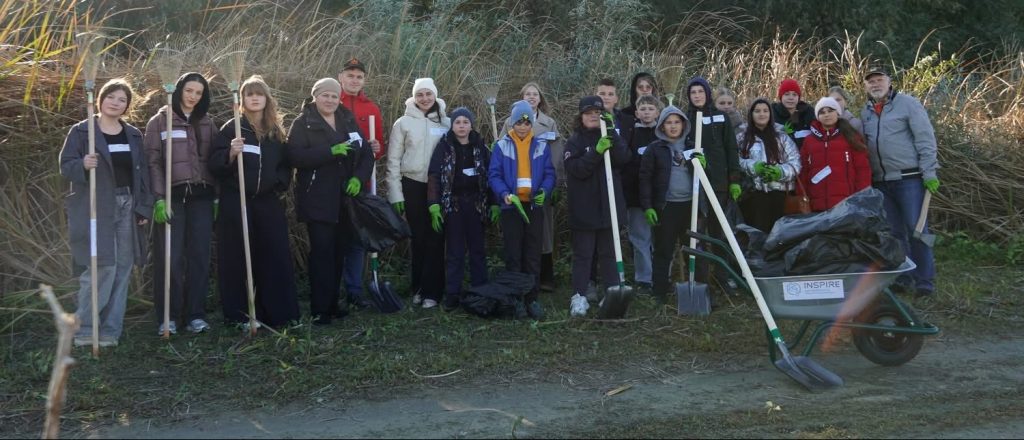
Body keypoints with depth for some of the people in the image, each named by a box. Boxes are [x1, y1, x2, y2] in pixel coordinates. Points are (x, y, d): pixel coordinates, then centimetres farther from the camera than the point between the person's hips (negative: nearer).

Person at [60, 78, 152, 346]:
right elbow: (65, 166, -4)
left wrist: (144, 208, 5)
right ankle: (84, 329, 0)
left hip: (127, 208, 5)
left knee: (122, 269, 4)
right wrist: (82, 165, -26)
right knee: (102, 267, -13)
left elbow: (142, 173, 13)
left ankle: (111, 329, 11)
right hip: (95, 209, -5)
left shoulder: (133, 135, 13)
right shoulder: (81, 131, -1)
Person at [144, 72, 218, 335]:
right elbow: (152, 162, -4)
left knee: (200, 256, 2)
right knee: (171, 257, -4)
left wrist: (217, 197, 5)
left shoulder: (207, 124, 14)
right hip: (172, 196, -3)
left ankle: (195, 315, 9)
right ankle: (168, 318, 3)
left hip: (201, 197, 3)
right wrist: (158, 199, -12)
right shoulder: (160, 121, 2)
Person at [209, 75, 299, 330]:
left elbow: (285, 164, 21)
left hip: (269, 203, 4)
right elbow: (214, 165, -6)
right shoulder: (231, 128, -1)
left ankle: (278, 313, 8)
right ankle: (239, 315, 5)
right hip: (236, 203, -3)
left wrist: (281, 185, 5)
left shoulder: (276, 131, 11)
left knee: (276, 257, 2)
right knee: (237, 259, -2)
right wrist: (231, 153, -23)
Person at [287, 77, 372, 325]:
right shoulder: (303, 124, -2)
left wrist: (358, 177, -8)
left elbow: (366, 154, 11)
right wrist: (331, 151, -23)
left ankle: (332, 303, 18)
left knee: (339, 252, 8)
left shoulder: (349, 122, 13)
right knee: (322, 253, -9)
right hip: (317, 200, -5)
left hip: (345, 199, 5)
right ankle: (320, 309, -6)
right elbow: (295, 156, -16)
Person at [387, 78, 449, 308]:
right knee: (418, 238, 7)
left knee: (435, 238, -2)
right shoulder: (403, 123, 0)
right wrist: (395, 194, -3)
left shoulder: (446, 123, 4)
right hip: (413, 186, 0)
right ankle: (418, 287, 18)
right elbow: (393, 160, 1)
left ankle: (431, 291, 3)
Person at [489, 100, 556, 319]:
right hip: (511, 206, -1)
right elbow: (494, 175, -5)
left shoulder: (541, 145, 3)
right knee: (513, 255, 2)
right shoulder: (502, 145, -1)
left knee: (533, 255, 4)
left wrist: (544, 191, -17)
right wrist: (506, 195, -21)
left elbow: (549, 174, 3)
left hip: (534, 205, 1)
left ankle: (532, 299, 11)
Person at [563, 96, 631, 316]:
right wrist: (597, 152, -25)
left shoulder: (611, 138, 10)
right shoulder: (575, 141, 0)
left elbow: (624, 159, -9)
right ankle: (579, 296, 2)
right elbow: (576, 169, -15)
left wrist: (612, 134, -18)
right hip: (584, 209, -3)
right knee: (583, 254, 1)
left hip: (609, 206, 3)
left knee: (609, 252, 10)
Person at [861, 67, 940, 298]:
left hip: (909, 179, -5)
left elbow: (925, 138, -8)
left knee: (916, 229, -5)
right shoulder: (865, 112, 12)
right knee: (894, 232, 10)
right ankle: (902, 277, 18)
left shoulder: (908, 103, -4)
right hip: (881, 182, 5)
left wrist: (930, 173, -13)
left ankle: (924, 281, 1)